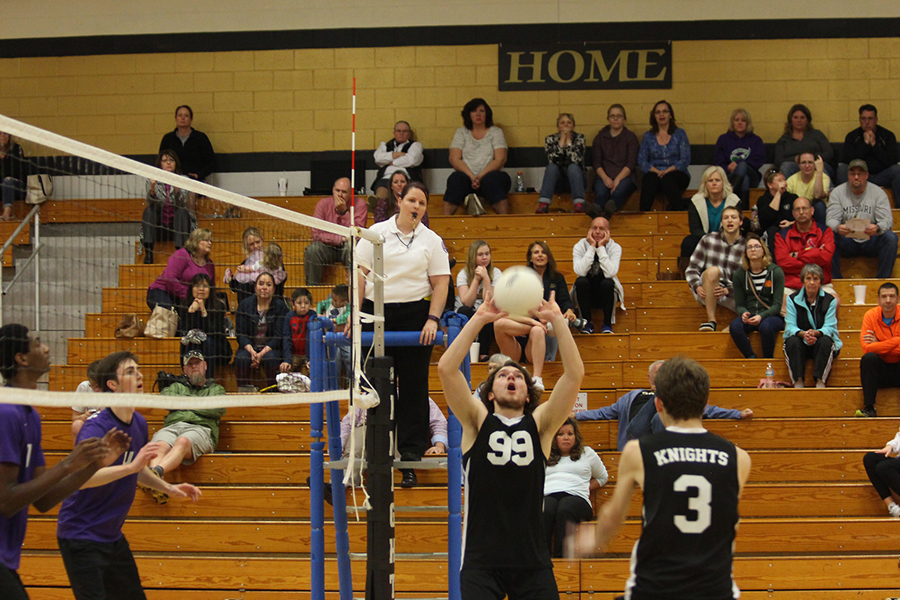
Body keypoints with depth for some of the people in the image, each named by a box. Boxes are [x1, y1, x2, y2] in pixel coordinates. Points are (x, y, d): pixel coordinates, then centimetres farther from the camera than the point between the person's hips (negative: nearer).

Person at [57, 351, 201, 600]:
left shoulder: (139, 423, 5)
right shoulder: (96, 428, -21)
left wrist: (168, 488, 15)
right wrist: (131, 466, -42)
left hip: (113, 537, 9)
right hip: (81, 539, -9)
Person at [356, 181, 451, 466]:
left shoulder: (432, 241, 6)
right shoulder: (376, 233, 5)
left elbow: (441, 283, 1)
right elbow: (360, 274, 2)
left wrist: (432, 320, -10)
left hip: (415, 313, 0)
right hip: (376, 314, 0)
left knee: (414, 384, 1)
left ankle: (412, 449, 7)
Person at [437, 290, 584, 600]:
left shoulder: (540, 424, 8)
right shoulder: (478, 422, 7)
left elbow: (575, 374, -2)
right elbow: (446, 368, -5)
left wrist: (557, 320, -6)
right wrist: (479, 319, -7)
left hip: (533, 560, 1)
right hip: (481, 560, -1)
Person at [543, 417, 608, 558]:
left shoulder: (587, 453, 28)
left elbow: (603, 477, 34)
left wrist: (584, 488, 17)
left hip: (576, 496, -1)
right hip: (547, 495, 1)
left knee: (565, 511, -41)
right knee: (544, 512, -40)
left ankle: (561, 556, -53)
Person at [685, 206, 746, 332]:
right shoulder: (708, 240, 5)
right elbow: (692, 268, 4)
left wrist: (728, 291, -18)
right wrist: (697, 287, -16)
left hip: (731, 294, 1)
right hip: (707, 293, -1)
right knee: (713, 270, -35)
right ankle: (711, 321, -33)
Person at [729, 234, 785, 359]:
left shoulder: (776, 272, -3)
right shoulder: (739, 274, 5)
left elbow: (777, 305, -7)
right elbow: (739, 305, 7)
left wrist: (761, 316, -25)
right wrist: (743, 314, -18)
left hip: (771, 316, -2)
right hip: (749, 316, 2)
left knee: (765, 326, -37)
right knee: (735, 326, -31)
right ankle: (751, 358, -19)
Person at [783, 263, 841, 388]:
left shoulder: (830, 300, 0)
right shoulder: (793, 299, 2)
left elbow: (829, 328, -11)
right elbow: (790, 327, -9)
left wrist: (815, 333, -34)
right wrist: (803, 334, -32)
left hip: (820, 345, 0)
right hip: (800, 345, 0)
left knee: (825, 341, -33)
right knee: (792, 341, -31)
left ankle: (820, 381, -33)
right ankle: (798, 381, -33)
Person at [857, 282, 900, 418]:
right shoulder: (871, 315, -6)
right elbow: (867, 348, -19)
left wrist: (879, 345, -18)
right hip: (880, 371, 0)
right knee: (868, 358, -29)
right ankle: (869, 408, -26)